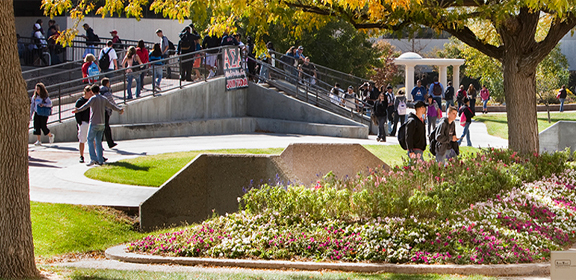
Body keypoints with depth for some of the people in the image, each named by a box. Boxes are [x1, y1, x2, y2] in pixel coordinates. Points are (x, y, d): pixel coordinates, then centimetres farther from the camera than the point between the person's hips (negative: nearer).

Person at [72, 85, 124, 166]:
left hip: (94, 123, -6)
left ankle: (93, 159, -15)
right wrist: (120, 110, 41)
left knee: (90, 141, -3)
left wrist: (78, 110, -38)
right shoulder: (104, 99, 12)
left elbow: (86, 105, -26)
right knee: (98, 142, 11)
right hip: (101, 124, 6)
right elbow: (112, 106, 24)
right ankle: (100, 160, 7)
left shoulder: (93, 98, -8)